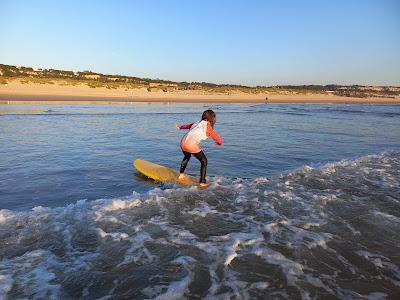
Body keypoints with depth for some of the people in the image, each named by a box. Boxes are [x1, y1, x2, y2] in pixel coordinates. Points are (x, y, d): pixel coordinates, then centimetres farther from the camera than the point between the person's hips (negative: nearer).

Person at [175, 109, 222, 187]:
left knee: (187, 156, 37)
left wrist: (180, 127, 57)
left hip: (183, 143, 7)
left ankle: (181, 174, 46)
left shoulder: (197, 123, 19)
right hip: (192, 146, -7)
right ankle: (202, 182, 11)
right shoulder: (208, 127, 1)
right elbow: (219, 140, 5)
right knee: (204, 161, 13)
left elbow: (188, 125, 38)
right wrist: (219, 143, 28)